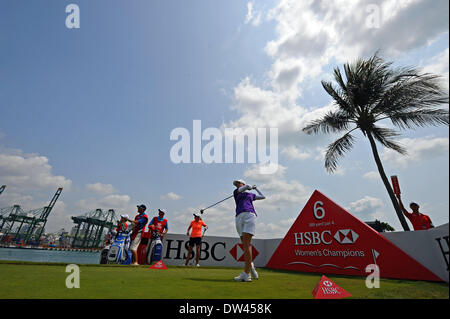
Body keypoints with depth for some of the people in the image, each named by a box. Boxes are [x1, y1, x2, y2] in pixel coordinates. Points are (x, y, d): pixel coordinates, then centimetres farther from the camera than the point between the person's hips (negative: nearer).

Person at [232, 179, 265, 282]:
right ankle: (251, 266, 18)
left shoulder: (251, 194, 26)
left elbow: (263, 197, 38)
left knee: (246, 245, -16)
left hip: (250, 216, -2)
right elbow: (247, 186, 11)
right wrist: (251, 187, 31)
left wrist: (256, 188, 47)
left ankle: (246, 274, -20)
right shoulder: (236, 192, 25)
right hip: (239, 218, 2)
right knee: (246, 245, -4)